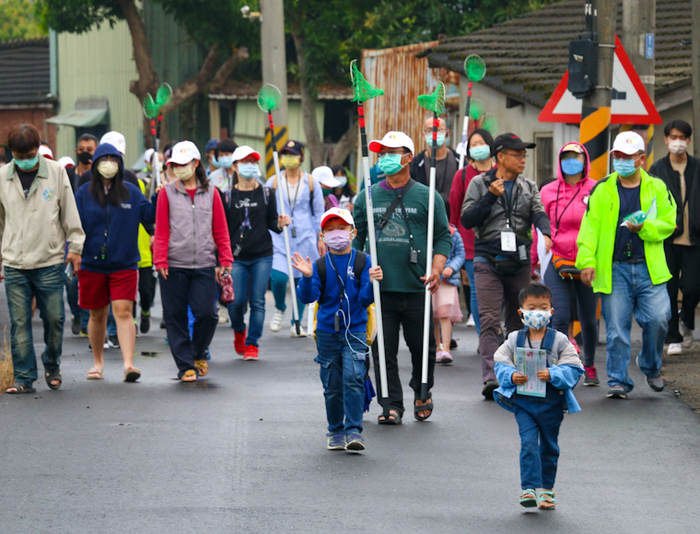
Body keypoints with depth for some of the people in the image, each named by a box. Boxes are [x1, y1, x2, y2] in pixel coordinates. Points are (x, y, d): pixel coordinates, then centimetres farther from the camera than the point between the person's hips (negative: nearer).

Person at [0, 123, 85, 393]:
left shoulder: (55, 172, 1)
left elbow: (69, 212, 6)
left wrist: (75, 246, 4)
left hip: (50, 262, -1)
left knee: (54, 318, 3)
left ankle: (52, 365, 27)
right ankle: (24, 377, 5)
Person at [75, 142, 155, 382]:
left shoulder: (131, 193, 5)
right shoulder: (84, 194, 2)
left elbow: (150, 216, 2)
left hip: (124, 264, -1)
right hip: (92, 264, 1)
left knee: (123, 312, -13)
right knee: (97, 315, 11)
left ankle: (128, 364, -20)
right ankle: (98, 363, 26)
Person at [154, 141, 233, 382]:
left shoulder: (210, 193, 8)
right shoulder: (167, 193, 4)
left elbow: (220, 230, 10)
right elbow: (161, 230, 2)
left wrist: (225, 260, 5)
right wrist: (160, 261, -5)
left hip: (204, 265, 0)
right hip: (174, 266, 0)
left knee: (207, 313, -6)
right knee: (176, 317, 1)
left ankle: (199, 354, 20)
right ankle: (186, 365, 9)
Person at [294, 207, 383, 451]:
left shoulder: (363, 262, -1)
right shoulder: (319, 265, 3)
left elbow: (366, 299, -5)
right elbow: (308, 297, -7)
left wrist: (372, 283, -24)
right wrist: (307, 277, -24)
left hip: (355, 330, -2)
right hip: (327, 332, 2)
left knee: (353, 377, -15)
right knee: (332, 385, 7)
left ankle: (354, 431, -14)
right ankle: (336, 431, 19)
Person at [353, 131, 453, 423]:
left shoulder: (426, 197, 4)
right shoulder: (368, 197, 10)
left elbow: (443, 237, 5)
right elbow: (356, 238, 15)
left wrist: (437, 270, -10)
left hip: (416, 288, -1)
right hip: (379, 287, 1)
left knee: (422, 346, 5)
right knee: (383, 351, -1)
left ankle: (423, 393, 29)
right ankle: (391, 405, 5)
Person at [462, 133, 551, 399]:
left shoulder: (528, 187, 13)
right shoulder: (479, 184, 5)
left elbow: (539, 214, -1)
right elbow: (467, 220, -2)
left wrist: (545, 234, -23)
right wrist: (491, 196, -12)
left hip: (519, 261, 4)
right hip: (488, 260, -3)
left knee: (518, 321, 8)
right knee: (490, 320, -14)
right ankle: (490, 377, -22)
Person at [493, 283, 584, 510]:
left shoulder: (559, 341, -4)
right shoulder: (514, 340, 1)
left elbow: (573, 369, -8)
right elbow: (501, 363, 4)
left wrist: (552, 375, -24)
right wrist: (511, 376, -17)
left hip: (551, 402, 0)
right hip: (523, 400, 0)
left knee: (549, 447, 11)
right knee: (528, 443, -12)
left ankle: (547, 489, 25)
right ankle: (529, 488, -11)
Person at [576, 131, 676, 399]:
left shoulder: (657, 188, 9)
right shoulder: (602, 190, 8)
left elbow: (668, 223, 7)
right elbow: (590, 226, 4)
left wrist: (644, 227, -12)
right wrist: (587, 261, -6)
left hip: (649, 269, 0)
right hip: (614, 269, 0)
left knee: (658, 319, -10)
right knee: (616, 327, -3)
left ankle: (651, 366, 16)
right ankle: (618, 380, 6)